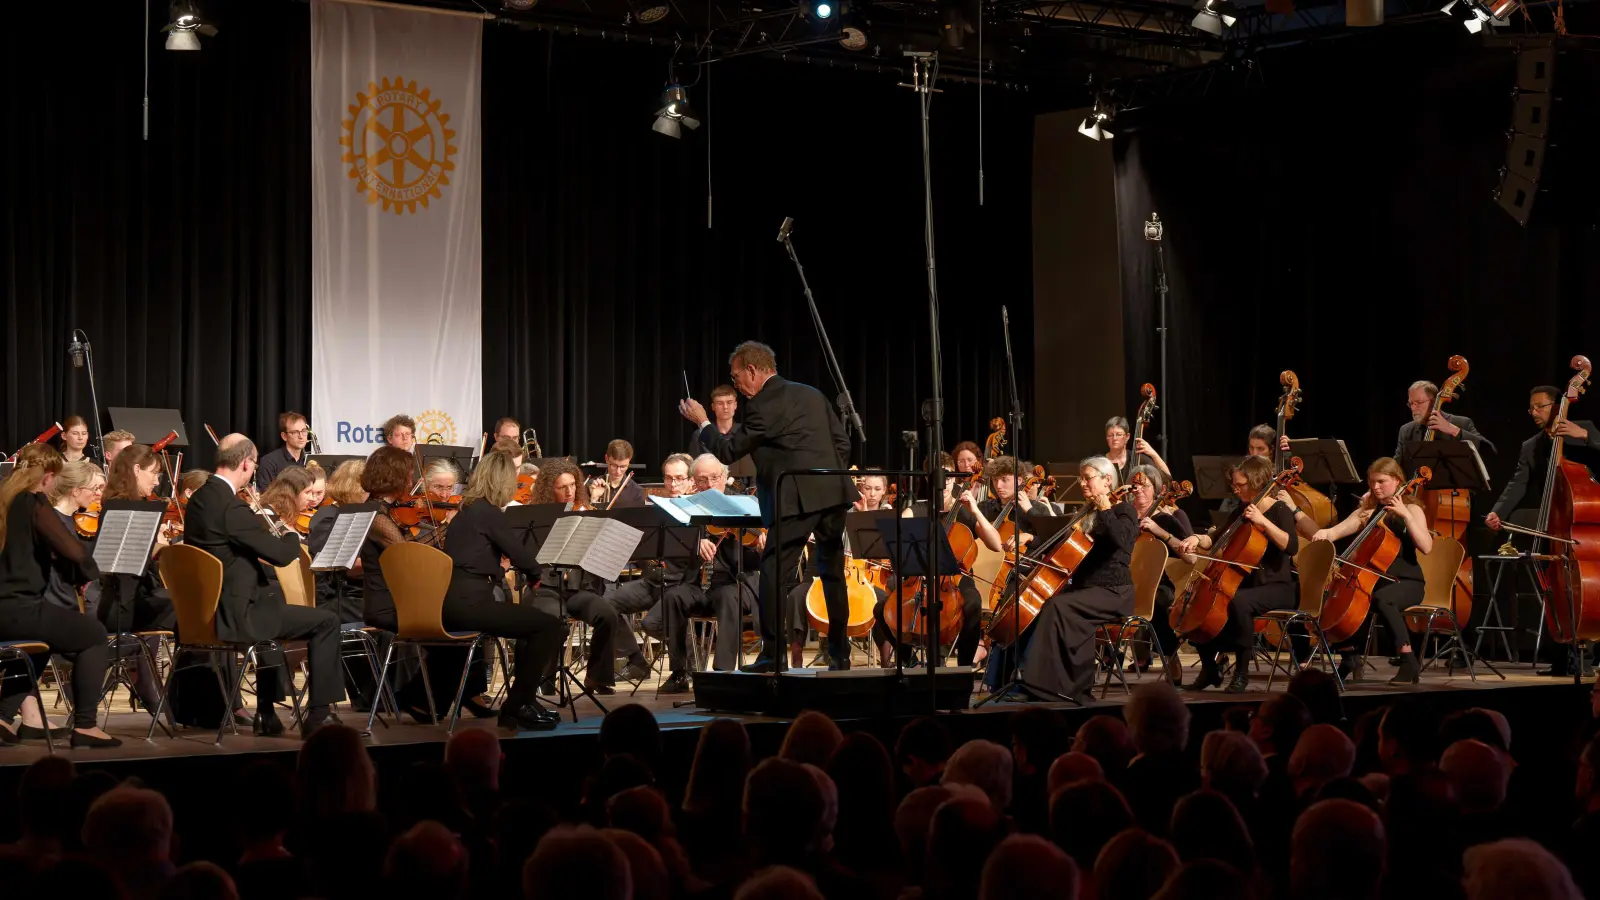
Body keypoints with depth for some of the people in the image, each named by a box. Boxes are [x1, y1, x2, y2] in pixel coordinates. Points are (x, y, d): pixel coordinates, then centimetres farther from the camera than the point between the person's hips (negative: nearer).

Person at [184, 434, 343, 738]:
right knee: (326, 622, -1)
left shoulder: (198, 499, 7)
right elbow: (283, 555, -18)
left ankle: (266, 713, 39)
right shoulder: (231, 507, -22)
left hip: (206, 611, 10)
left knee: (272, 601, 38)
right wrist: (294, 536, 3)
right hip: (234, 616, -10)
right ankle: (319, 715, 3)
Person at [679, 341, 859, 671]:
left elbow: (727, 452, -3)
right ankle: (839, 654, 21)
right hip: (834, 494, 8)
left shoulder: (763, 405, -6)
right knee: (833, 572, 16)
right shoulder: (812, 394, 16)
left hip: (797, 499, -8)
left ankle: (772, 654, -7)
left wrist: (702, 422, 11)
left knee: (775, 573, -3)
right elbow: (843, 443, 16)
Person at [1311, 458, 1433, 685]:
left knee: (1381, 598, -37)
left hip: (1406, 582, -5)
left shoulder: (1411, 509, -1)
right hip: (1374, 579, 5)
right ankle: (1350, 657, -8)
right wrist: (1325, 533, -21)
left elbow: (1426, 547, -16)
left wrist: (1406, 515, -22)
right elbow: (1339, 531, 2)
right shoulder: (1367, 511, 13)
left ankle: (1409, 661, -29)